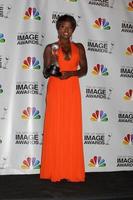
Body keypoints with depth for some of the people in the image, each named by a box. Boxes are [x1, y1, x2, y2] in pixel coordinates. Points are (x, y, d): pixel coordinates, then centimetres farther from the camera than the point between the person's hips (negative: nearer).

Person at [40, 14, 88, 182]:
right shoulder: (50, 48, 5)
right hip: (55, 90, -1)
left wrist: (71, 73, -11)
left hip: (72, 91, 2)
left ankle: (72, 171, 6)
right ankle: (54, 171, 3)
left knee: (72, 130, 0)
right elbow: (45, 72, 4)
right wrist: (52, 68, -18)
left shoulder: (79, 47, 10)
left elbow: (84, 69, 7)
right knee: (55, 129, -3)